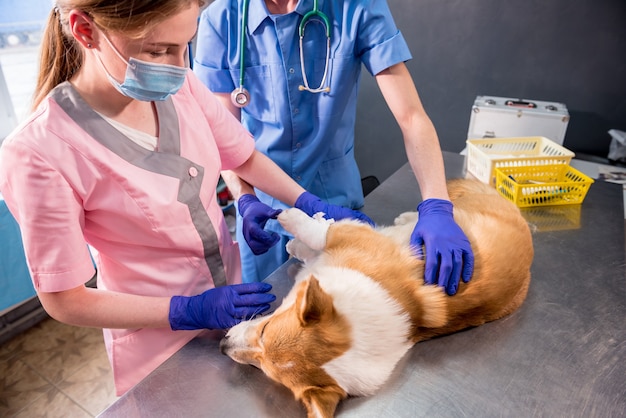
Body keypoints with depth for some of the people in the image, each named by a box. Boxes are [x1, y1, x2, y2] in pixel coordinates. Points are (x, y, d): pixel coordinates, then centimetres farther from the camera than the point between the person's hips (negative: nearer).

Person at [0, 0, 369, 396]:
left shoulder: (182, 86, -14)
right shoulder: (36, 153, -25)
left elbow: (244, 157, 2)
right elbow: (65, 301, -16)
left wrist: (311, 203, -9)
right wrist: (191, 311, -23)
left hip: (234, 291, 5)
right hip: (160, 339, -4)